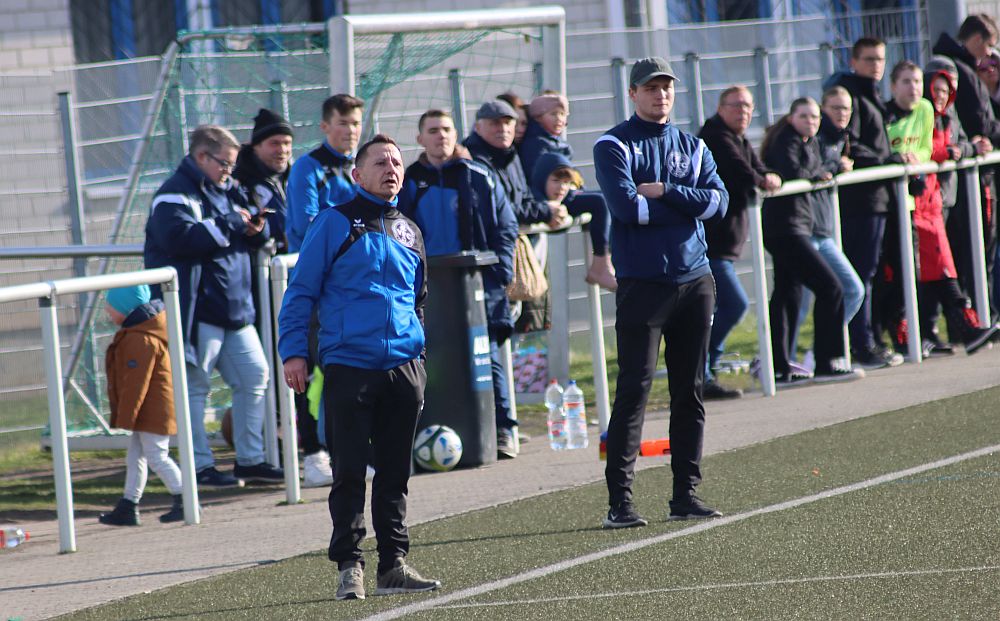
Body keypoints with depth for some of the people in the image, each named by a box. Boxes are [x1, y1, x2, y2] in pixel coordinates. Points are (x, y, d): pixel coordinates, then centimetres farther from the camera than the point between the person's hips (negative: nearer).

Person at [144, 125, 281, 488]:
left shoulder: (225, 190, 18)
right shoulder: (175, 195, -10)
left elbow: (250, 241, 25)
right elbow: (181, 237, -27)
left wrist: (256, 230, 0)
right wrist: (230, 225, -20)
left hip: (235, 308, 9)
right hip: (197, 310, -9)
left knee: (254, 376, 9)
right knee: (195, 386, -2)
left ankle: (250, 459, 17)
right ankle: (200, 465, 3)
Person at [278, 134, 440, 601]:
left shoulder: (409, 232, 16)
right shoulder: (334, 223, 0)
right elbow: (300, 291, 0)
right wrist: (293, 351, -8)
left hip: (403, 369, 5)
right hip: (348, 368, -5)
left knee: (395, 473, 8)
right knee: (349, 472, -3)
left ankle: (393, 564, 13)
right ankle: (349, 566, 1)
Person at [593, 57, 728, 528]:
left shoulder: (693, 147, 15)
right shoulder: (613, 146, 0)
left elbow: (718, 203, 0)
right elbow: (627, 207, -15)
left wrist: (664, 193, -11)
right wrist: (687, 204, -6)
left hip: (695, 281, 5)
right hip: (643, 283, -5)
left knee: (690, 392, 7)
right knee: (634, 390, -9)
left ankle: (685, 494, 13)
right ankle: (620, 500, -10)